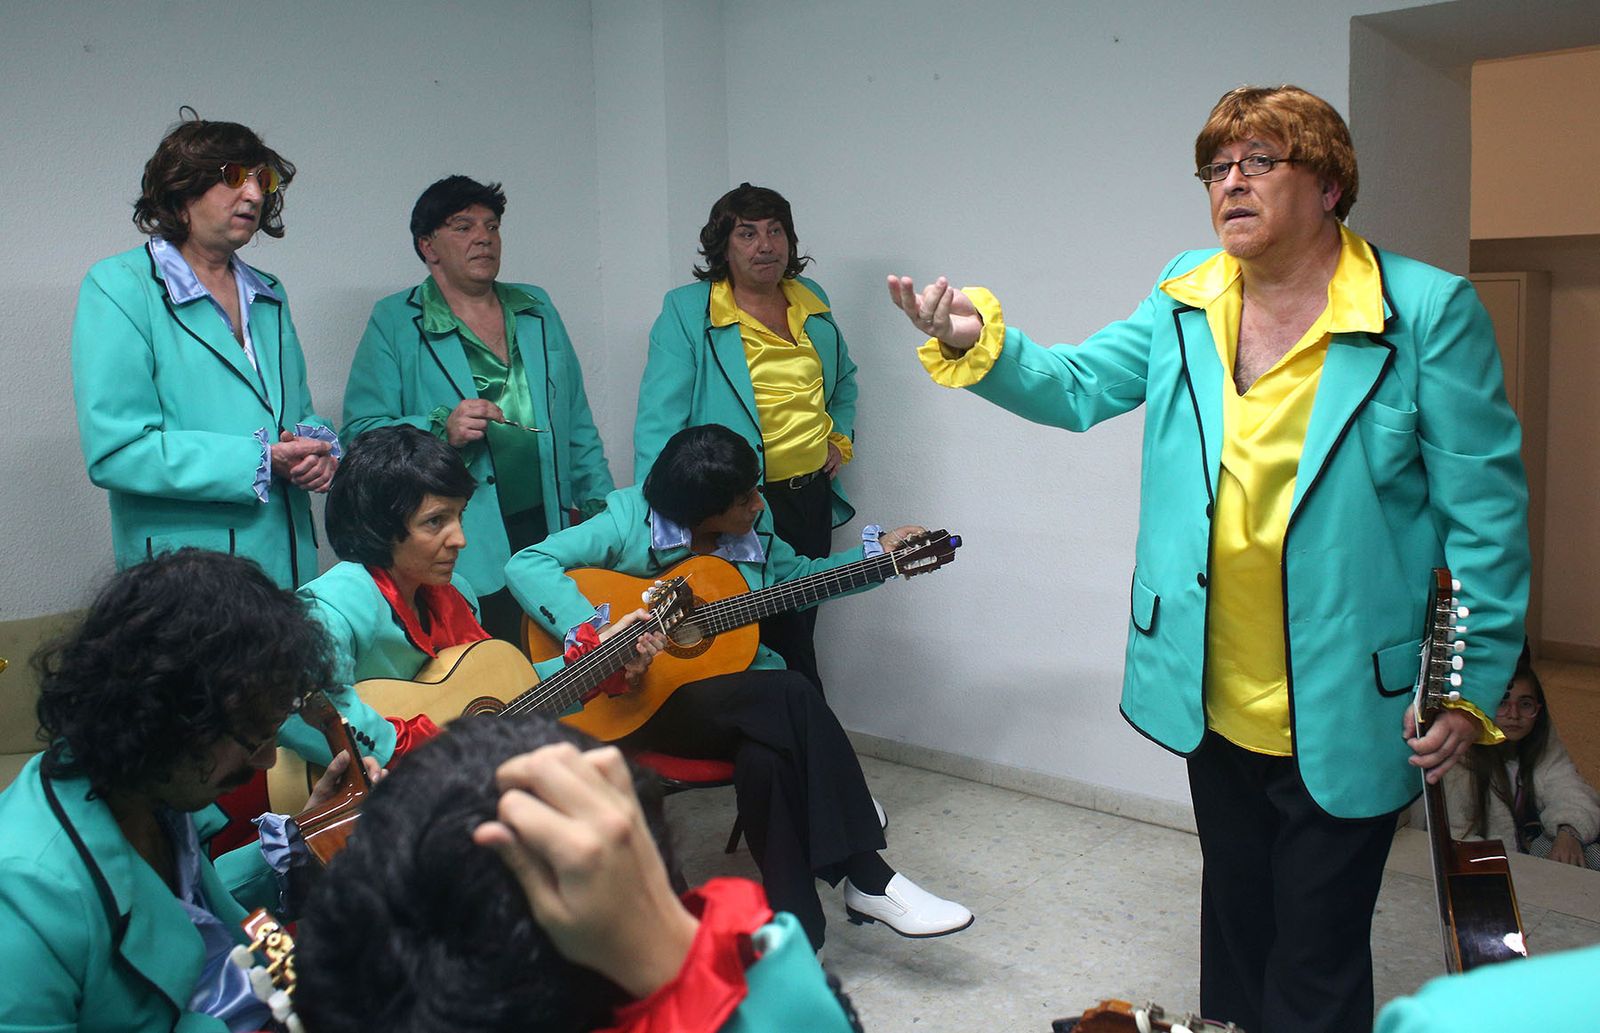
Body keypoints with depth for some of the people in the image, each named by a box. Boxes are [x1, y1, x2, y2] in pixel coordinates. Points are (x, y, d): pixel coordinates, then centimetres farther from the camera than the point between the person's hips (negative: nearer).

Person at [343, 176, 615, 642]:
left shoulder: (537, 309, 16)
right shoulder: (394, 323, 2)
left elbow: (577, 425, 18)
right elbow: (360, 430, -4)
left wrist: (600, 503, 12)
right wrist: (440, 429, -19)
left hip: (548, 532, 4)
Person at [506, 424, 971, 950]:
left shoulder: (751, 543, 8)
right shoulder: (629, 523, -10)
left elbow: (802, 573, 25)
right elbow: (526, 564, -19)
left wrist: (880, 553, 14)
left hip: (740, 701, 5)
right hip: (646, 705, -5)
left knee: (768, 757, -32)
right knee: (794, 695, -29)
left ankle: (796, 935, -19)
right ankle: (867, 874, -20)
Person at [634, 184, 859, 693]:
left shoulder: (811, 300, 10)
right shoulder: (686, 311, -9)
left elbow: (844, 377, 27)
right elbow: (658, 418, -16)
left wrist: (842, 436, 11)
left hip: (812, 495, 6)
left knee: (799, 630, 17)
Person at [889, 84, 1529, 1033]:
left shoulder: (1429, 312, -11)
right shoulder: (1185, 298, 3)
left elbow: (1486, 514, -10)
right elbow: (1076, 386, -1)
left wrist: (1473, 690, -10)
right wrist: (978, 343, -21)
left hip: (1344, 715, -4)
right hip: (1216, 702, 4)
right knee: (1234, 920, 24)